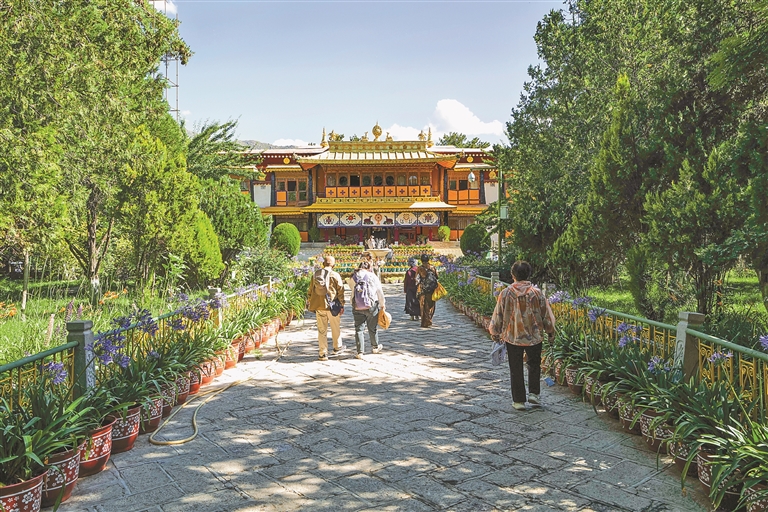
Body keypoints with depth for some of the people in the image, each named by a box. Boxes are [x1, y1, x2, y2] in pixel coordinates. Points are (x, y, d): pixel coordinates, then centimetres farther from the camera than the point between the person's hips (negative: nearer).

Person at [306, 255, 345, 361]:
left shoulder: (315, 275, 6)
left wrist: (310, 304, 21)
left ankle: (323, 353, 7)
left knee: (322, 330, 7)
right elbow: (340, 291, -6)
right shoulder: (335, 275, -6)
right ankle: (337, 347, 34)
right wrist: (342, 305, 2)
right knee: (336, 328, 17)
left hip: (319, 306, 3)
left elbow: (310, 291, 11)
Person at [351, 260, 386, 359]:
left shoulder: (353, 277, 3)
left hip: (357, 307, 1)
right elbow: (380, 292, 4)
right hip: (372, 306, -1)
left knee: (359, 329, 5)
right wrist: (382, 305, 14)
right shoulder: (373, 276, -1)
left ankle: (360, 352, 1)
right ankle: (375, 347, 34)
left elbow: (352, 293, 5)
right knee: (373, 328, 16)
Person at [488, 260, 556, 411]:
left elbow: (498, 315, -1)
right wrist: (550, 331, 16)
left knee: (516, 369, 9)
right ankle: (534, 393, 13)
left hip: (512, 337, 0)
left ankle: (519, 400, 12)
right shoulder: (536, 292, -7)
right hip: (534, 336, 1)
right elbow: (546, 314, 1)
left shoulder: (506, 293, -8)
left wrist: (495, 332, 14)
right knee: (534, 365, 20)